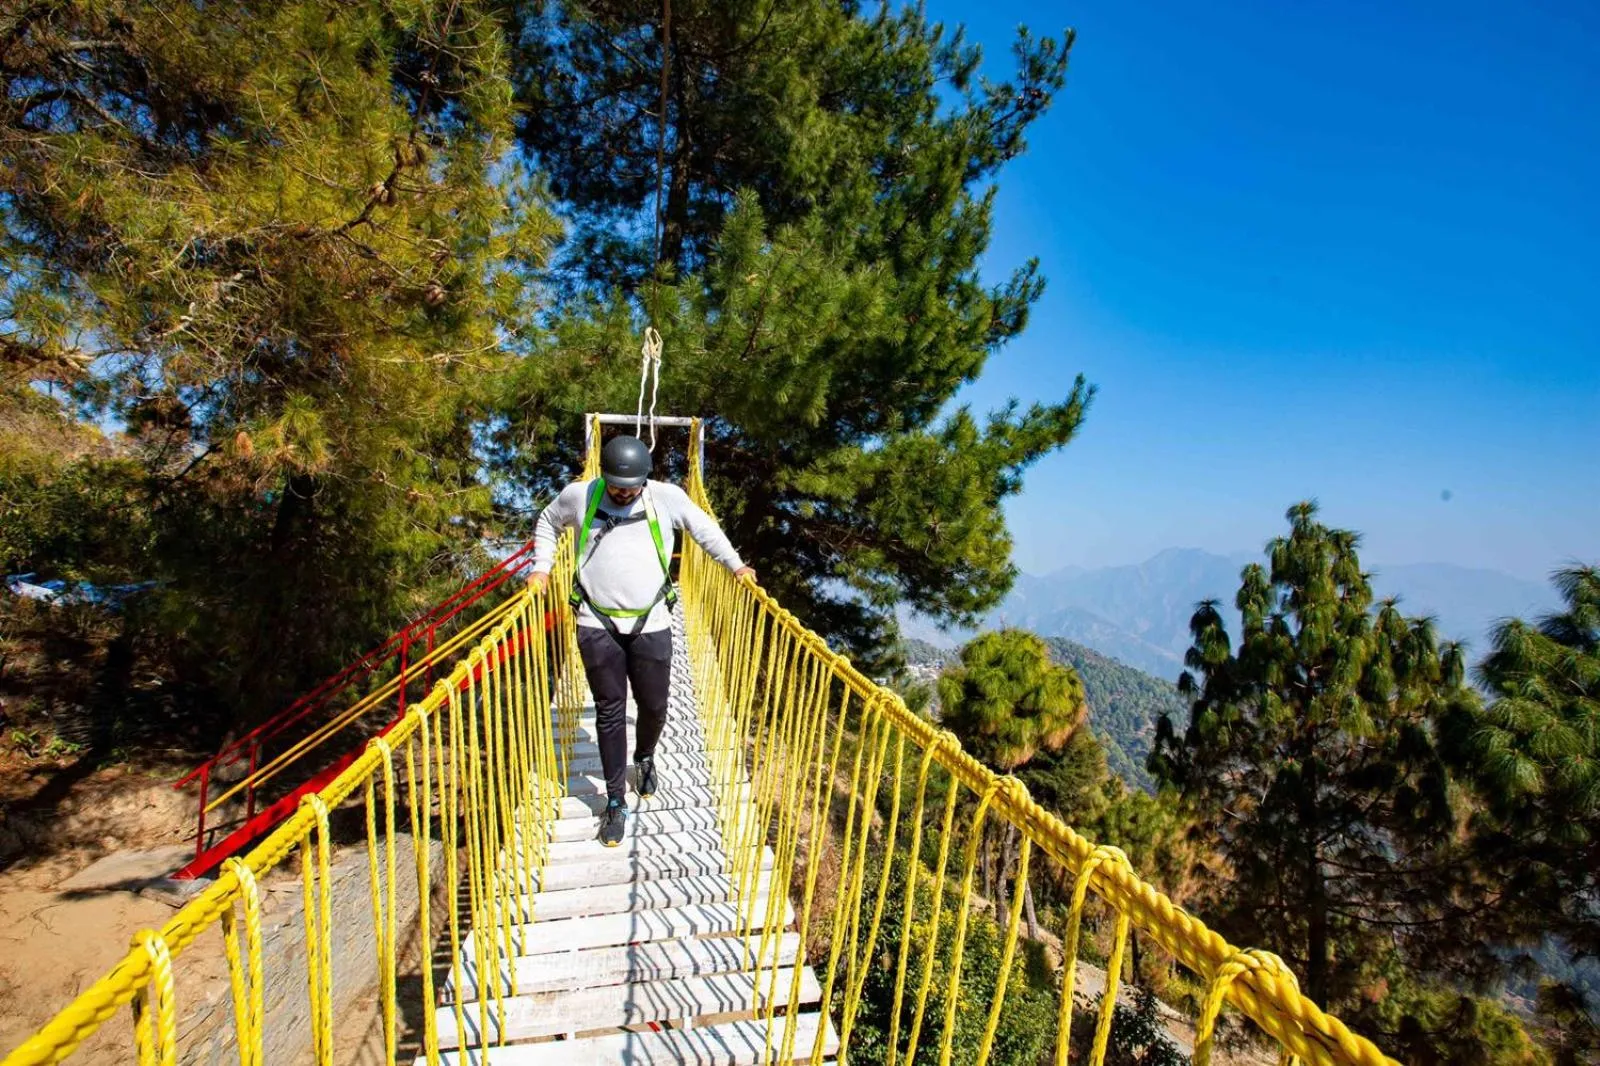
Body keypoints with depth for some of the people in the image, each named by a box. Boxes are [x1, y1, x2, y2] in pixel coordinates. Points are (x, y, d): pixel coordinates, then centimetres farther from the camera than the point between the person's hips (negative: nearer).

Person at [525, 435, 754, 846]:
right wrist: (542, 569, 7)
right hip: (597, 626, 0)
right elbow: (548, 523, 17)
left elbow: (705, 528, 10)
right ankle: (616, 801, 18)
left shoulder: (667, 497, -5)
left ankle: (645, 759, 44)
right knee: (609, 712, 5)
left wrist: (735, 564, 4)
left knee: (654, 706, 10)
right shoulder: (579, 496, -2)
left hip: (651, 625, 0)